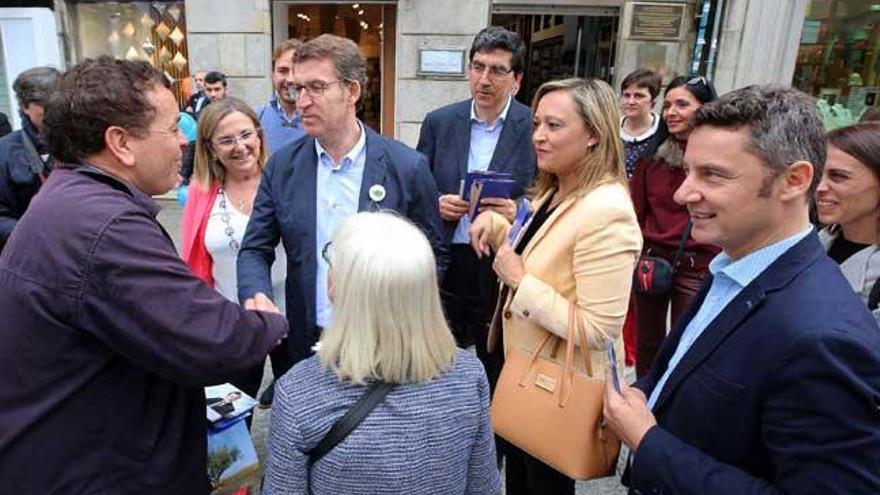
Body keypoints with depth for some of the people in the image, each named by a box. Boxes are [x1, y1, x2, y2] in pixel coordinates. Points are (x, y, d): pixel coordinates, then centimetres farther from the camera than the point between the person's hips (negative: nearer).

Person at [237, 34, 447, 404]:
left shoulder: (406, 167, -10)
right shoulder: (282, 166, -2)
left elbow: (433, 257, -2)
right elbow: (255, 249, 3)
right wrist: (256, 295, -18)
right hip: (303, 345, 2)